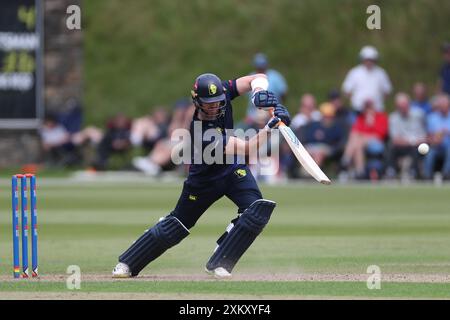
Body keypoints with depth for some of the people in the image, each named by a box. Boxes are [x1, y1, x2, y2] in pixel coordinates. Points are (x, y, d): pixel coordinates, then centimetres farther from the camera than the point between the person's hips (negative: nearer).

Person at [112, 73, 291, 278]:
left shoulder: (222, 94, -20)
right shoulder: (200, 132, -36)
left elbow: (258, 78, -15)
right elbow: (247, 149, -39)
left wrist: (259, 92, -38)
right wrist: (270, 127, -49)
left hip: (233, 170, 5)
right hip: (204, 179, -5)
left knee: (257, 211, -20)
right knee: (176, 225, 8)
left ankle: (218, 264, -7)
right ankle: (127, 264, 25)